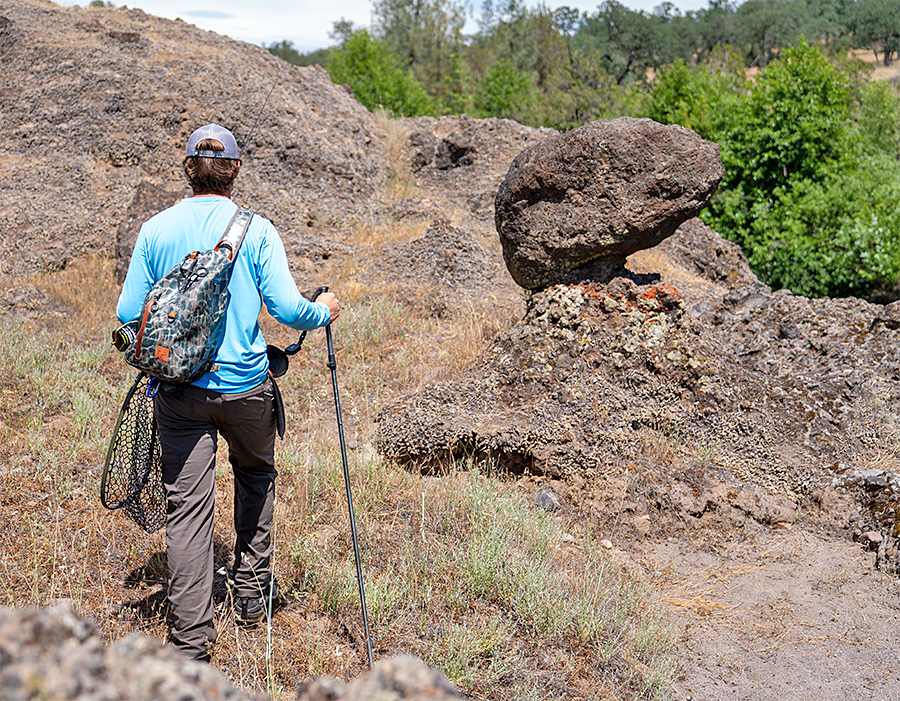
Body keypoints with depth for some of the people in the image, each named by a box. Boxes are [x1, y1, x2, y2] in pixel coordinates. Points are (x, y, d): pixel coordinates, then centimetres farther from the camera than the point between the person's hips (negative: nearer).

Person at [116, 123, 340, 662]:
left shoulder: (155, 230, -1)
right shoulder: (257, 231, -6)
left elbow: (128, 315, 1)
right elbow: (288, 309, -13)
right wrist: (323, 313, 8)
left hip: (179, 389, 1)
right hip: (246, 385, 0)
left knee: (186, 505, 1)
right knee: (256, 475, 25)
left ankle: (192, 637, -1)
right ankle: (253, 591, 33)